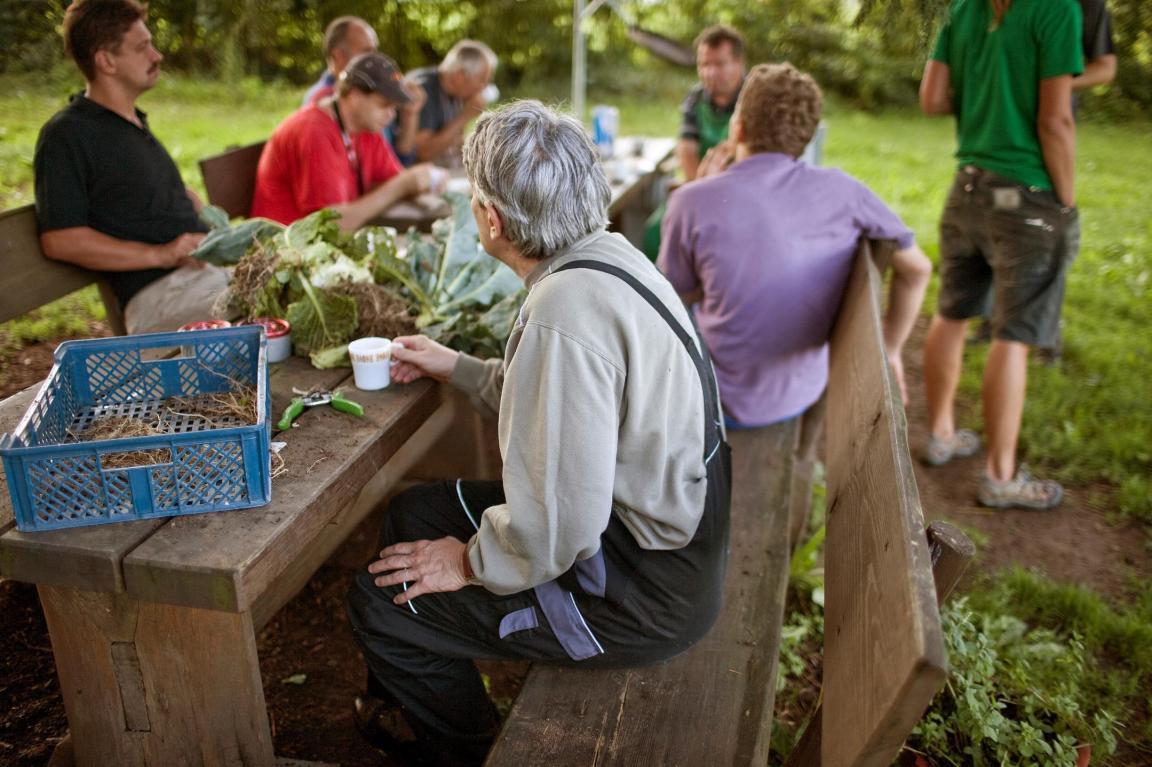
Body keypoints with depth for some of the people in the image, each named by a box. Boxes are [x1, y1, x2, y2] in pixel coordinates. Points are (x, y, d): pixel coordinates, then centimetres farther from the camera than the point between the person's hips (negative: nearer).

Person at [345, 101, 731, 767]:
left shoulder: (565, 312, -30)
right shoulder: (608, 252, 1)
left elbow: (561, 520, -31)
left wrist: (473, 564, -12)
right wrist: (459, 368, 21)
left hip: (643, 590, -10)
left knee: (380, 600, -2)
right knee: (413, 512, 18)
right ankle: (393, 708, 39)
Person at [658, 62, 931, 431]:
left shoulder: (693, 201, -21)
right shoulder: (841, 190, -12)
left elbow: (679, 296, -5)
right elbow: (917, 268, -4)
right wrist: (889, 349, 9)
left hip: (726, 403, -4)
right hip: (803, 394, 4)